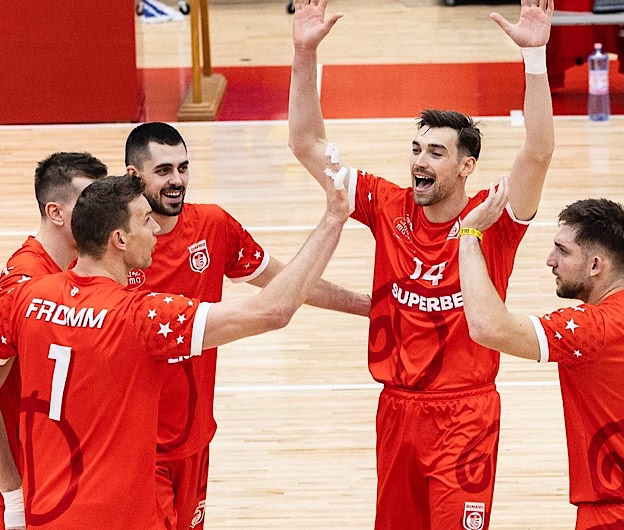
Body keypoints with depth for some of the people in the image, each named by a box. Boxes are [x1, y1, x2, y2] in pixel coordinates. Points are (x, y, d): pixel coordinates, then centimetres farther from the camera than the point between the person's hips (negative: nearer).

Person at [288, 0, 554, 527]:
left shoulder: (492, 221, -10)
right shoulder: (389, 207, 0)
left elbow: (538, 153, -26)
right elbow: (308, 145, -1)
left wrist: (535, 54, -35)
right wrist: (305, 54, -11)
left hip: (465, 415, -4)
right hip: (397, 407, 4)